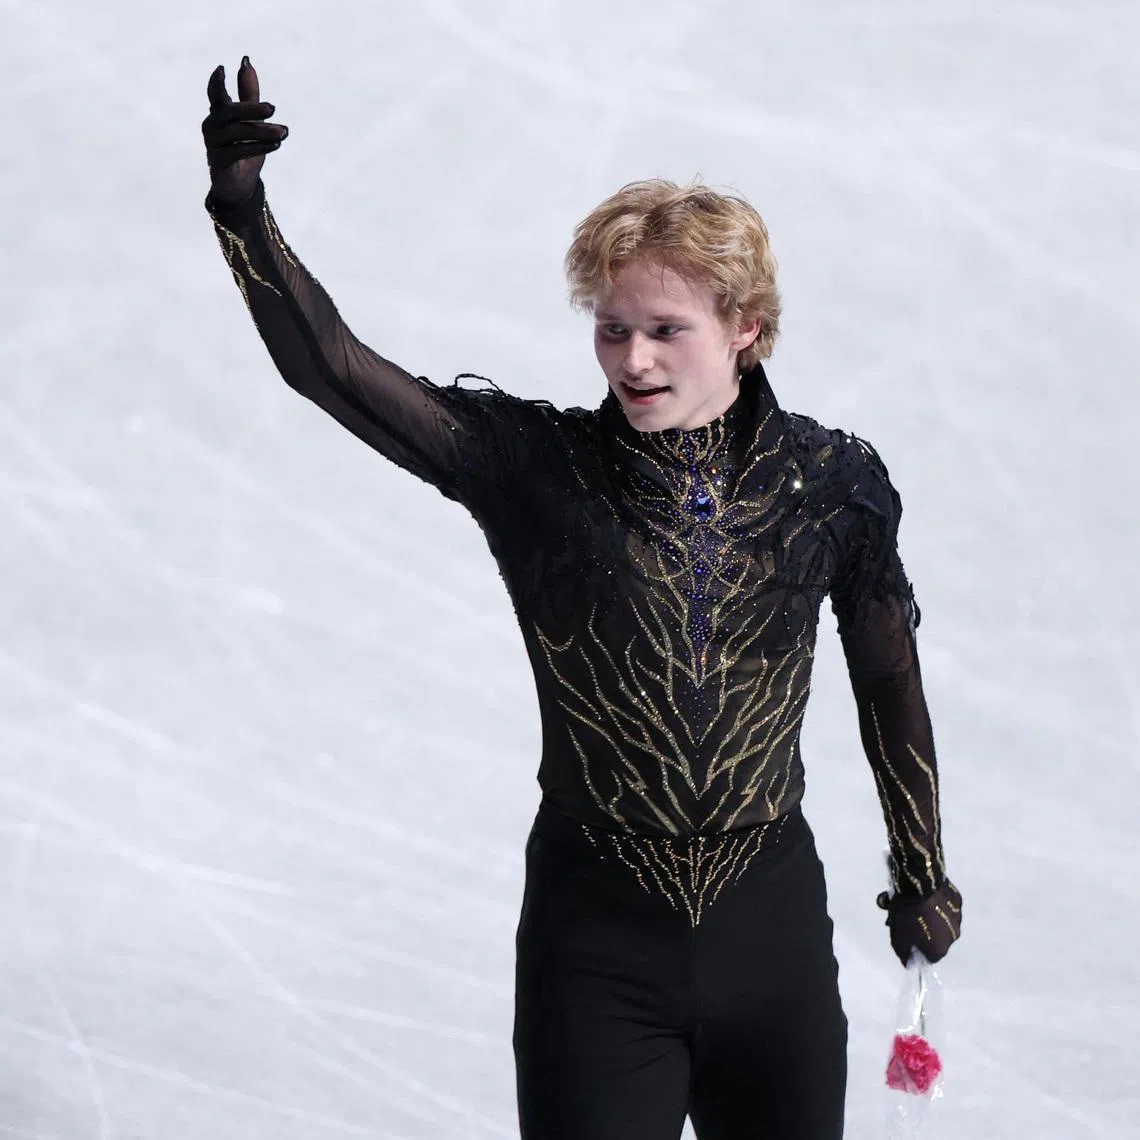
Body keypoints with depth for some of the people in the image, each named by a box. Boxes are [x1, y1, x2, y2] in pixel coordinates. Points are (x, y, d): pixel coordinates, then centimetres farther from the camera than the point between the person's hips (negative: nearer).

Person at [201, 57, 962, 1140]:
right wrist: (243, 211, -35)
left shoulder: (831, 482, -5)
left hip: (772, 926, 2)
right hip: (594, 933, -2)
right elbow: (329, 367, -20)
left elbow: (889, 683, 9)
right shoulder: (536, 468, -10)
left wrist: (921, 873, 18)